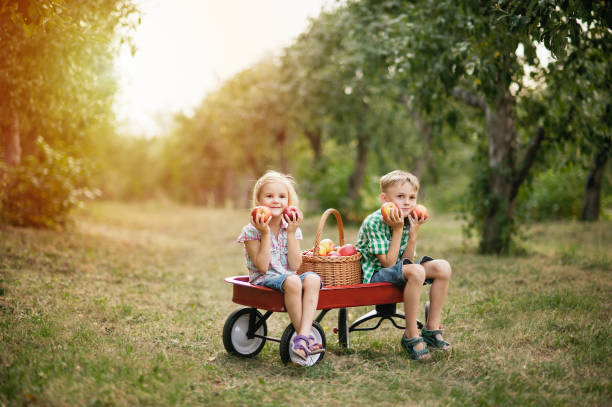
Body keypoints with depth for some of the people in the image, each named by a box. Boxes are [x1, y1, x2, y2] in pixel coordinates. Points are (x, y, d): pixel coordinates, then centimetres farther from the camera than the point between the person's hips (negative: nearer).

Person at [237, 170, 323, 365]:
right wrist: (265, 233, -18)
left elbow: (294, 266, -5)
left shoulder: (292, 228, 7)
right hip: (263, 280, -4)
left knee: (313, 279, -29)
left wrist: (292, 233, -9)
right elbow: (262, 266, -14)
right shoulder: (251, 230, -5)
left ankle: (303, 335, -39)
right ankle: (307, 337, -27)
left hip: (289, 277, 4)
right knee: (292, 281, -36)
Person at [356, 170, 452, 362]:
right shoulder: (374, 223, -19)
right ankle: (411, 336, -25)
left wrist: (413, 234, -13)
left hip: (397, 270, 8)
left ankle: (432, 329, -5)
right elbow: (388, 263, -22)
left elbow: (406, 261, -1)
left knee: (442, 267, -11)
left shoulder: (407, 221, 4)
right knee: (416, 271, -35)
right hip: (374, 273, -8)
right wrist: (398, 230, -22)